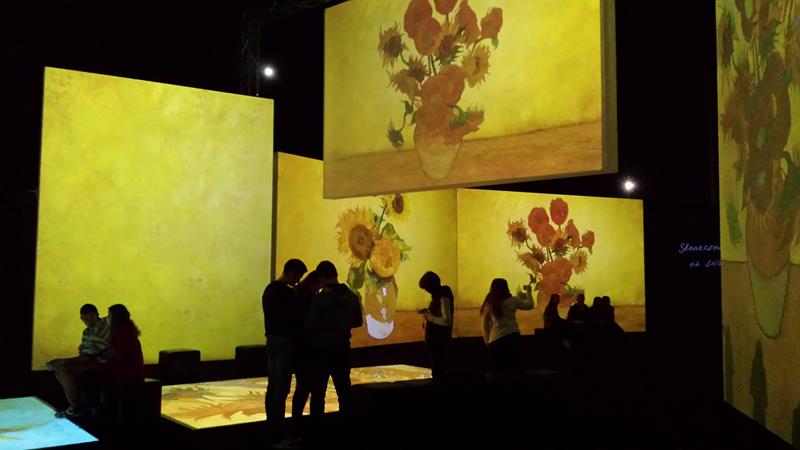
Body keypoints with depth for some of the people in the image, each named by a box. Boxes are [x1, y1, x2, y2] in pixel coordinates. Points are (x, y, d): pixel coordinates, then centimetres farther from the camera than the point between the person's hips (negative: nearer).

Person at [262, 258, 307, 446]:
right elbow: (292, 319, -16)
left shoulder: (269, 289, 12)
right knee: (281, 388, -5)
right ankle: (277, 430, -2)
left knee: (272, 386, 13)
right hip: (284, 342, -9)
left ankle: (271, 426, 18)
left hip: (271, 340, 9)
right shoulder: (286, 292, -17)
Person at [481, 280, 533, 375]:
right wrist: (528, 292, 28)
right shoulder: (512, 301, -1)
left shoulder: (488, 304, 0)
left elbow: (485, 326, 3)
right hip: (512, 336, 0)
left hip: (496, 340, 0)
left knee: (499, 370, 6)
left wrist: (487, 341, 14)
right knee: (513, 367, 11)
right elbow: (530, 305, 12)